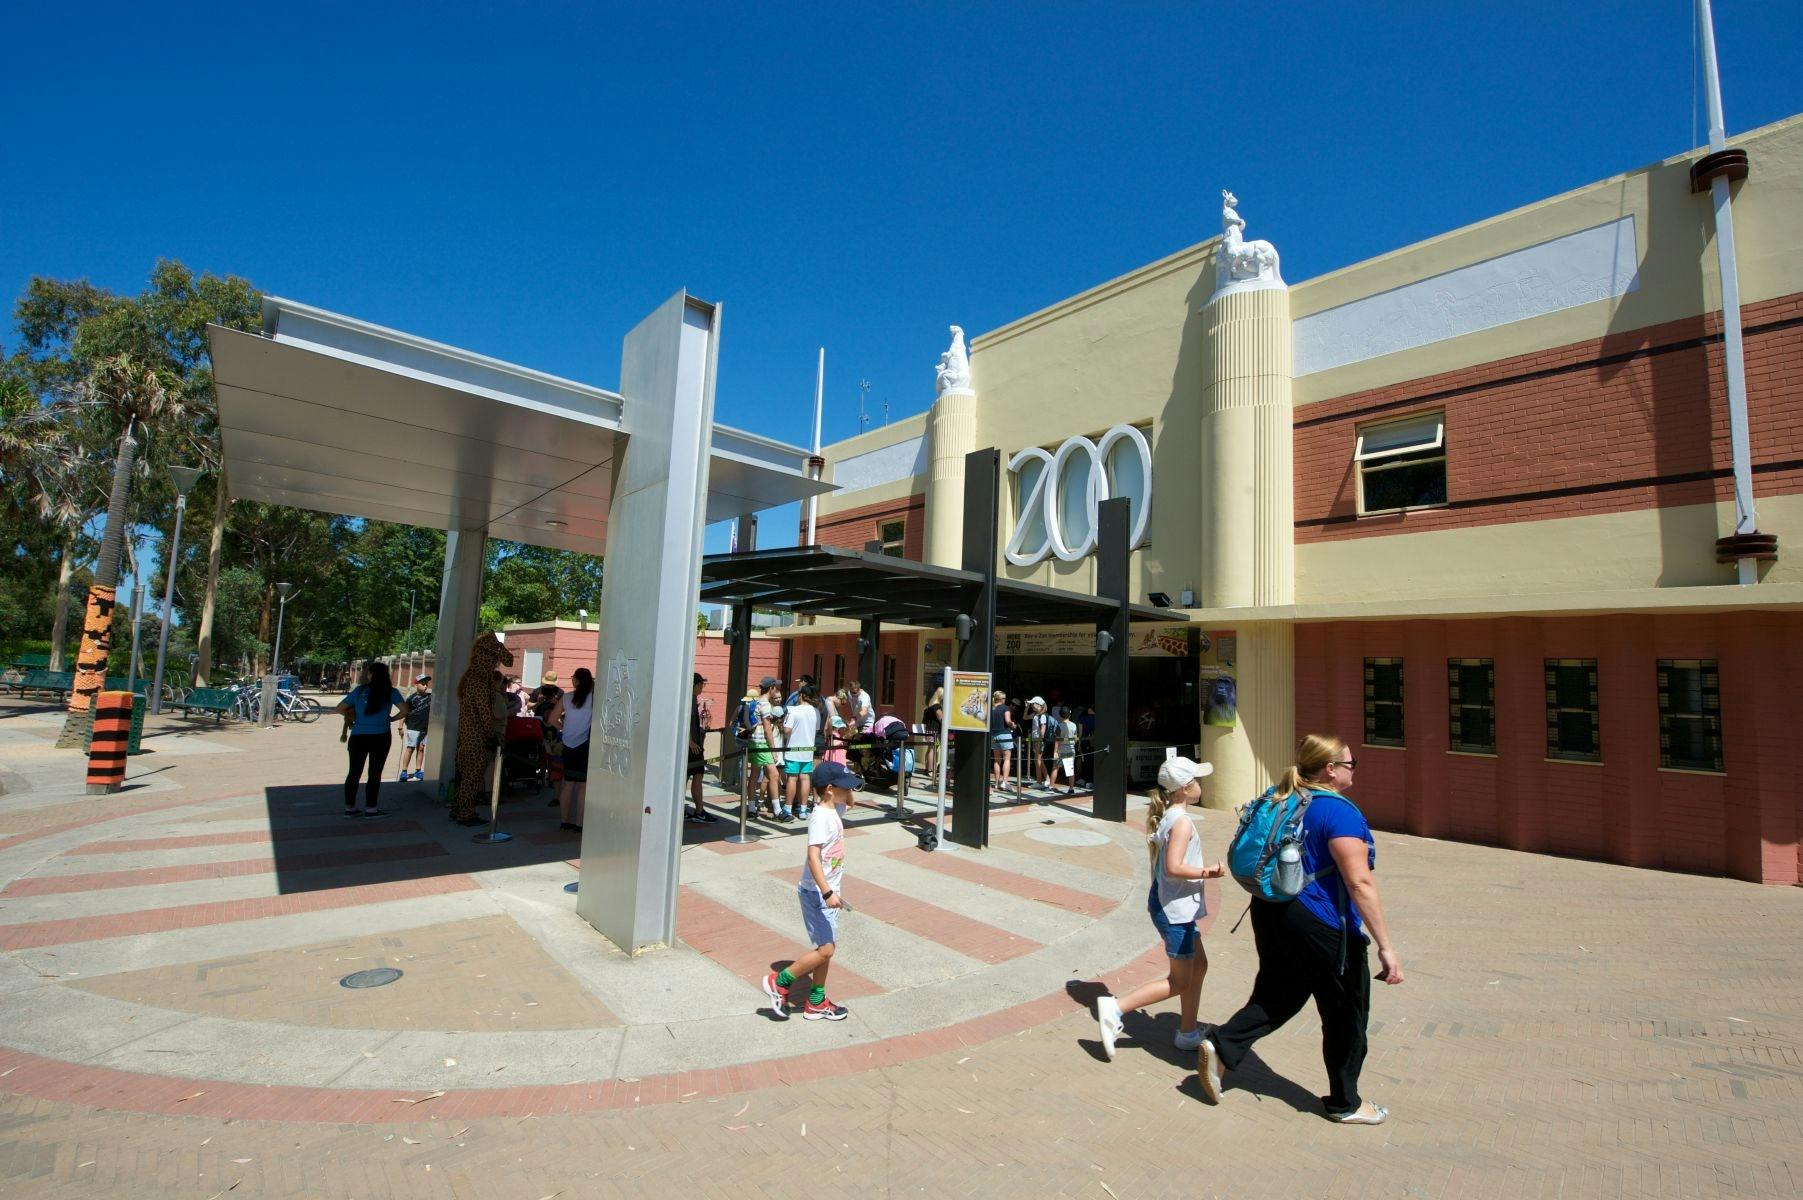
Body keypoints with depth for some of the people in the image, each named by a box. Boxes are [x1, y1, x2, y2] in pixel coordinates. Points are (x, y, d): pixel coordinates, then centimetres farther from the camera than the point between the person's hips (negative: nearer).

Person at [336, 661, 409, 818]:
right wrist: (390, 719, 4)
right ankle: (370, 808, 8)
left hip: (358, 737, 2)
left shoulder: (359, 690, 2)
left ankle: (349, 807, 20)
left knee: (354, 772, 12)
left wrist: (353, 718, 18)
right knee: (375, 774, 5)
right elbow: (404, 711, -13)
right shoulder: (391, 692, -3)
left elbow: (340, 708, 4)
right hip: (380, 737, -2)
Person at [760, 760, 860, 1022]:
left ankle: (816, 1003, 27)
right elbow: (813, 855, -31)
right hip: (817, 893, -9)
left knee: (827, 948, 15)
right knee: (826, 948, -7)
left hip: (827, 892, 9)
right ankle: (779, 982, 8)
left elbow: (848, 801, 32)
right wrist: (827, 892, -36)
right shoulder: (821, 817, -21)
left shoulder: (835, 811, 6)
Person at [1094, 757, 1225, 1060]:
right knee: (1179, 981, 1)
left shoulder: (1165, 816, 7)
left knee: (1198, 964, 21)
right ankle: (1115, 1007, -1)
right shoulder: (1183, 822, -21)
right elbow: (1174, 867, -29)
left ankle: (1188, 1032, 33)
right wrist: (1207, 873, -18)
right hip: (1175, 909, -10)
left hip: (1168, 904, 10)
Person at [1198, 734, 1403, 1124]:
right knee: (1346, 1015, 14)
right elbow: (1359, 883, -23)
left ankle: (1221, 1046, 5)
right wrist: (1385, 945, -19)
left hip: (1270, 914, 7)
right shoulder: (1340, 812, -19)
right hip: (1323, 928, -7)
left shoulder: (1277, 799, 6)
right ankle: (1345, 1103, 30)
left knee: (1277, 996, 19)